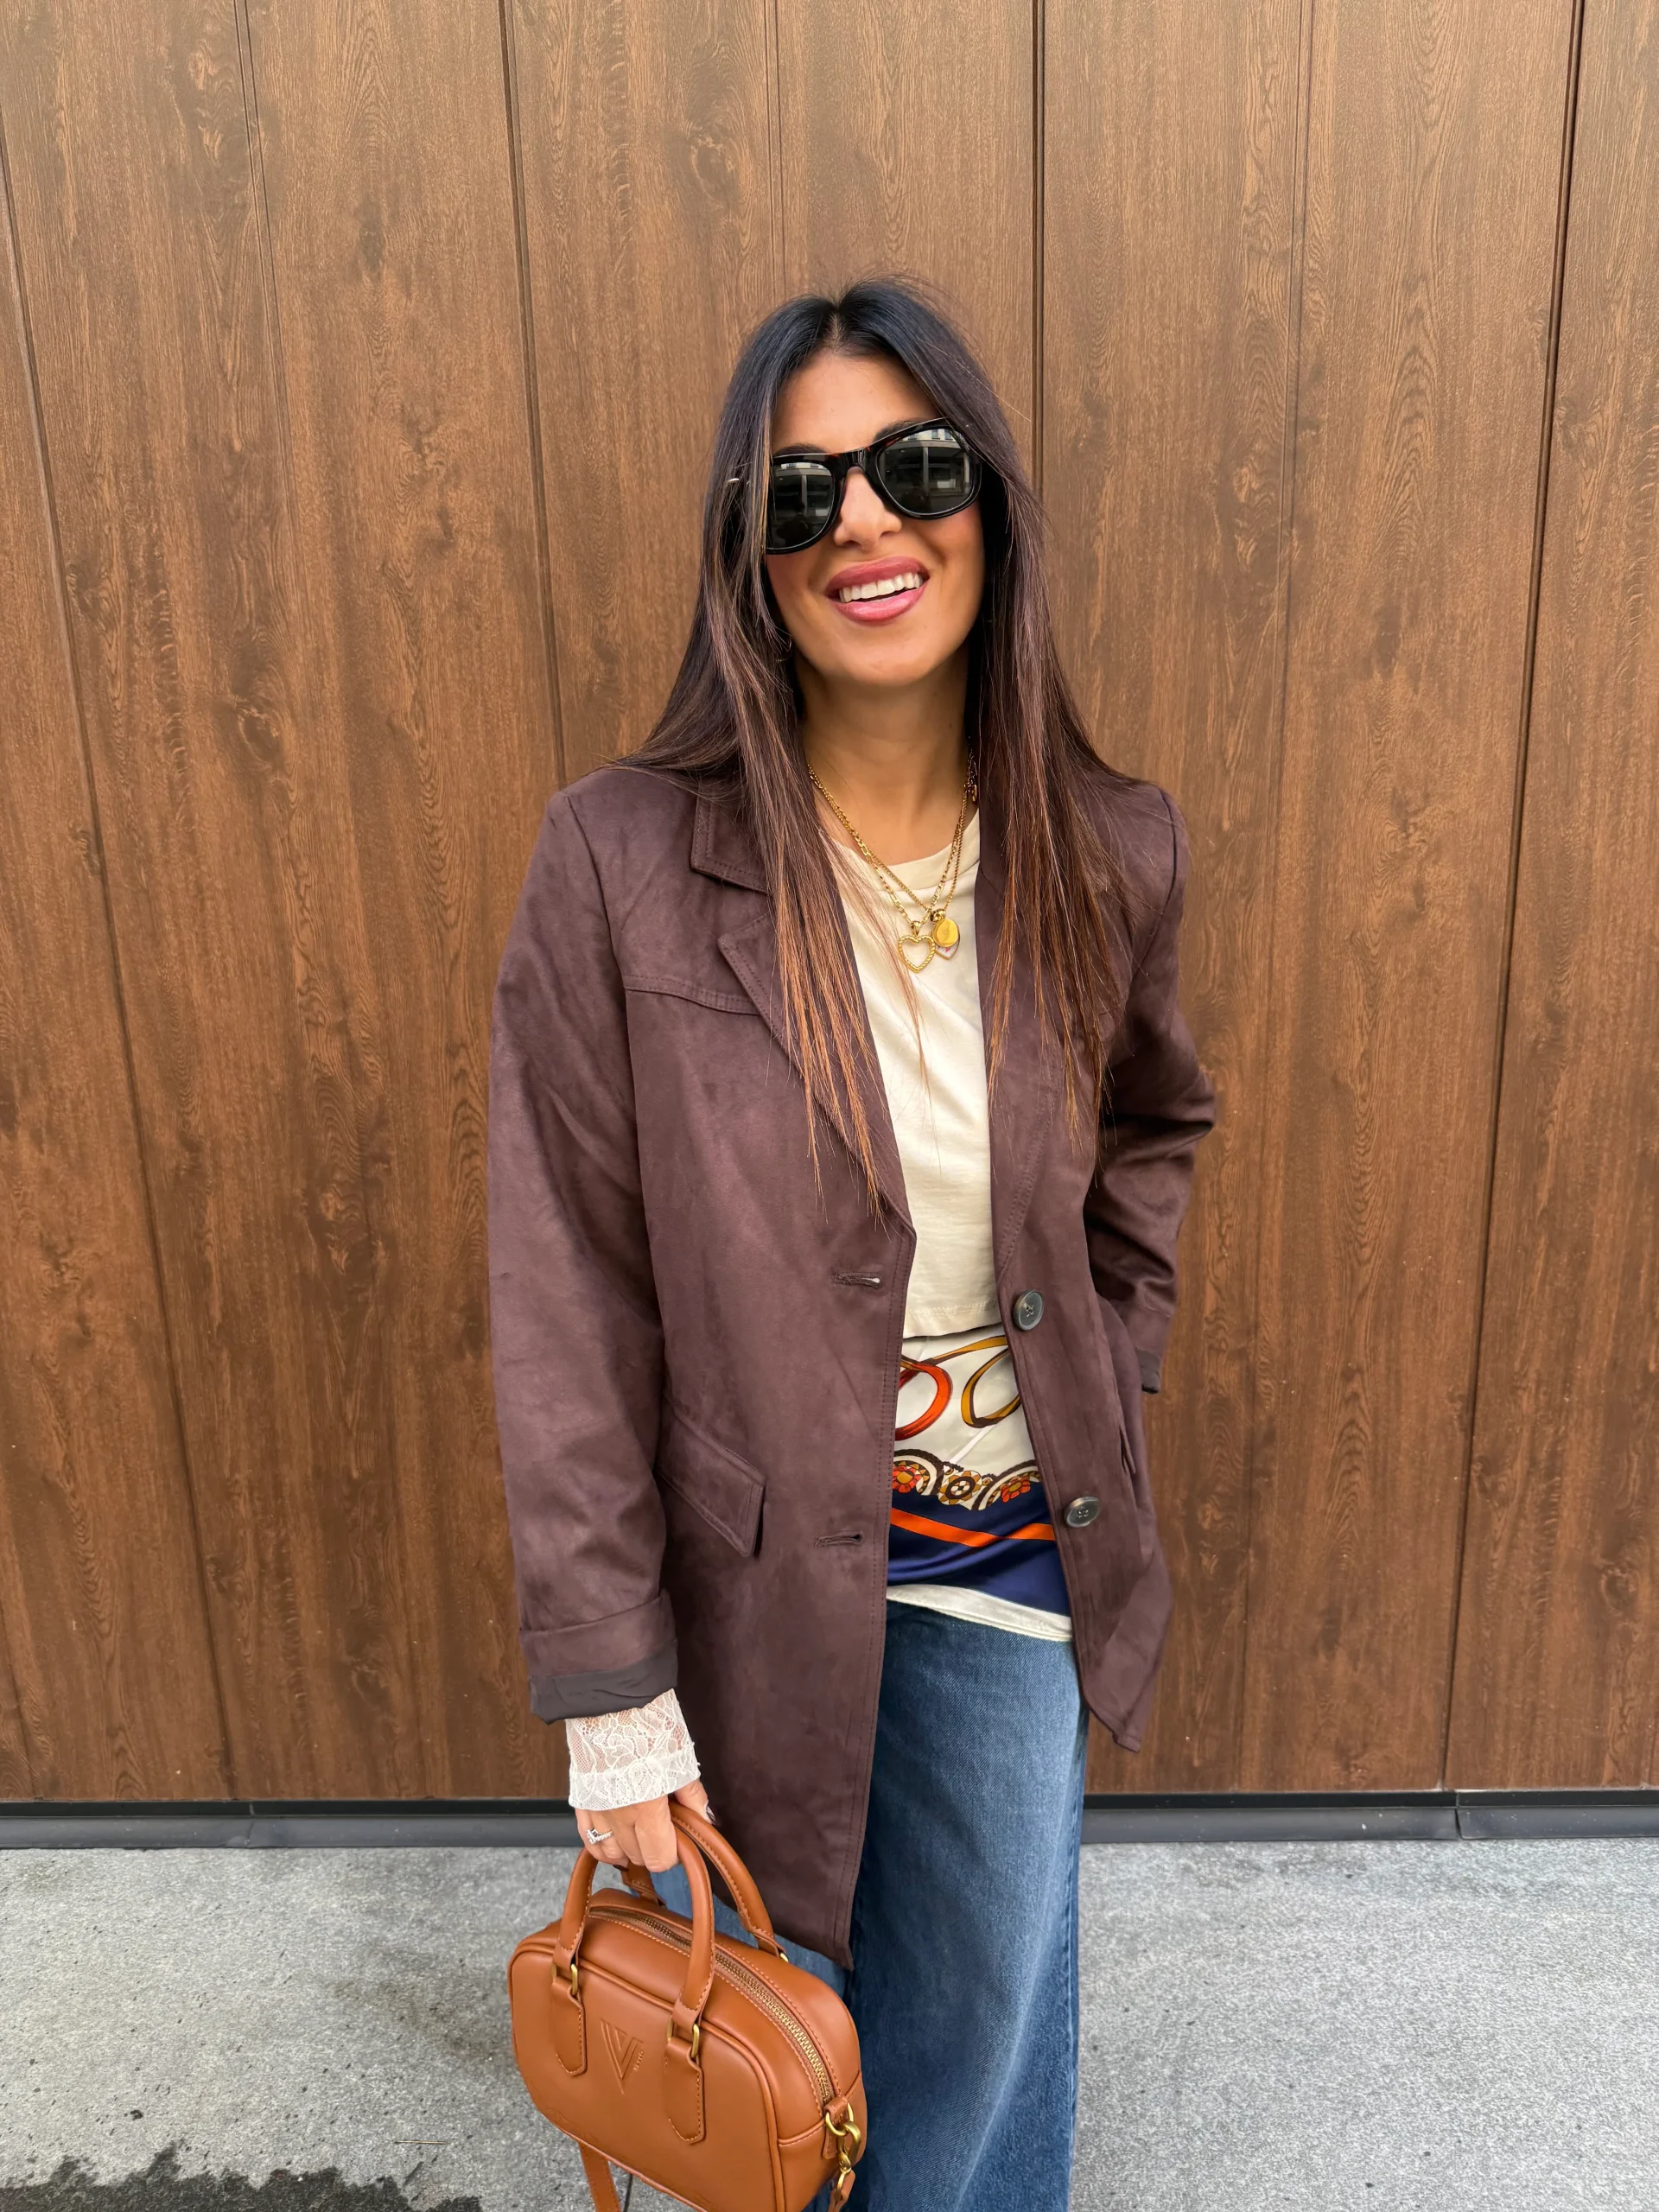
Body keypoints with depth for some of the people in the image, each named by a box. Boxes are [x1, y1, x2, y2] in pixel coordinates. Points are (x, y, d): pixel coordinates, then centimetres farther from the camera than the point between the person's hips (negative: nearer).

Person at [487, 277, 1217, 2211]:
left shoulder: (1113, 856, -8)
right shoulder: (619, 859, -18)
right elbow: (567, 1297, -14)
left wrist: (1106, 1375, 2)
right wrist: (610, 1685, -11)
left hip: (1013, 1538, 3)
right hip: (756, 1556, -2)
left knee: (990, 2004, 21)